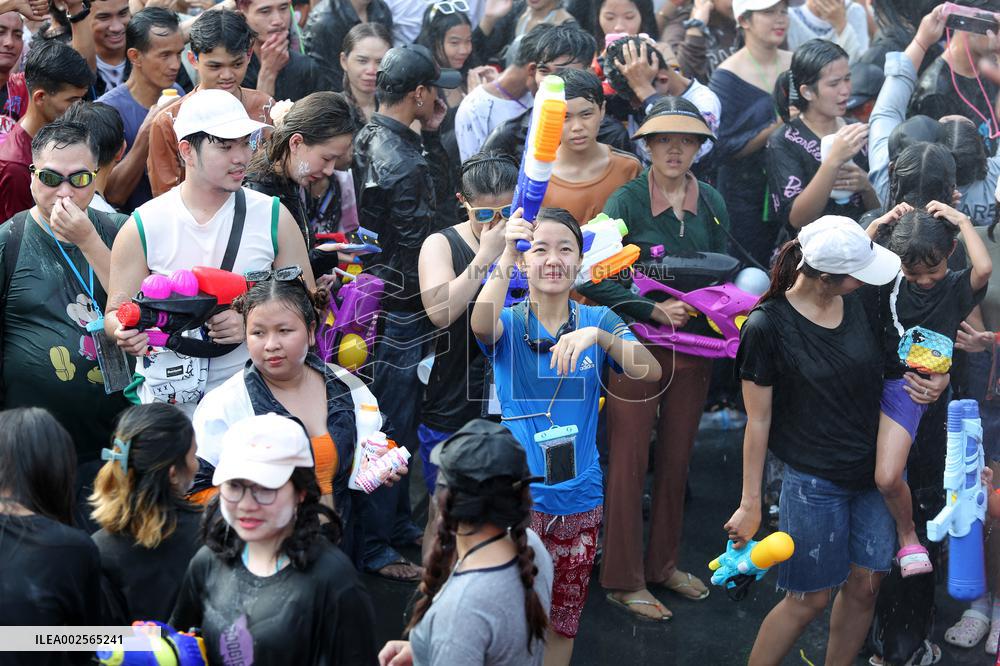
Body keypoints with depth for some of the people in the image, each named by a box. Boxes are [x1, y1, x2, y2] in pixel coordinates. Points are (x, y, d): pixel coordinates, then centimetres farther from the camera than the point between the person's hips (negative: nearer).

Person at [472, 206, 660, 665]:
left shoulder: (598, 320, 1)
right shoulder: (510, 323, -3)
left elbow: (651, 371, -15)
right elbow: (481, 324, -29)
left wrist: (598, 335, -31)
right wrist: (506, 256, -36)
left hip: (579, 497, 3)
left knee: (562, 621, 15)